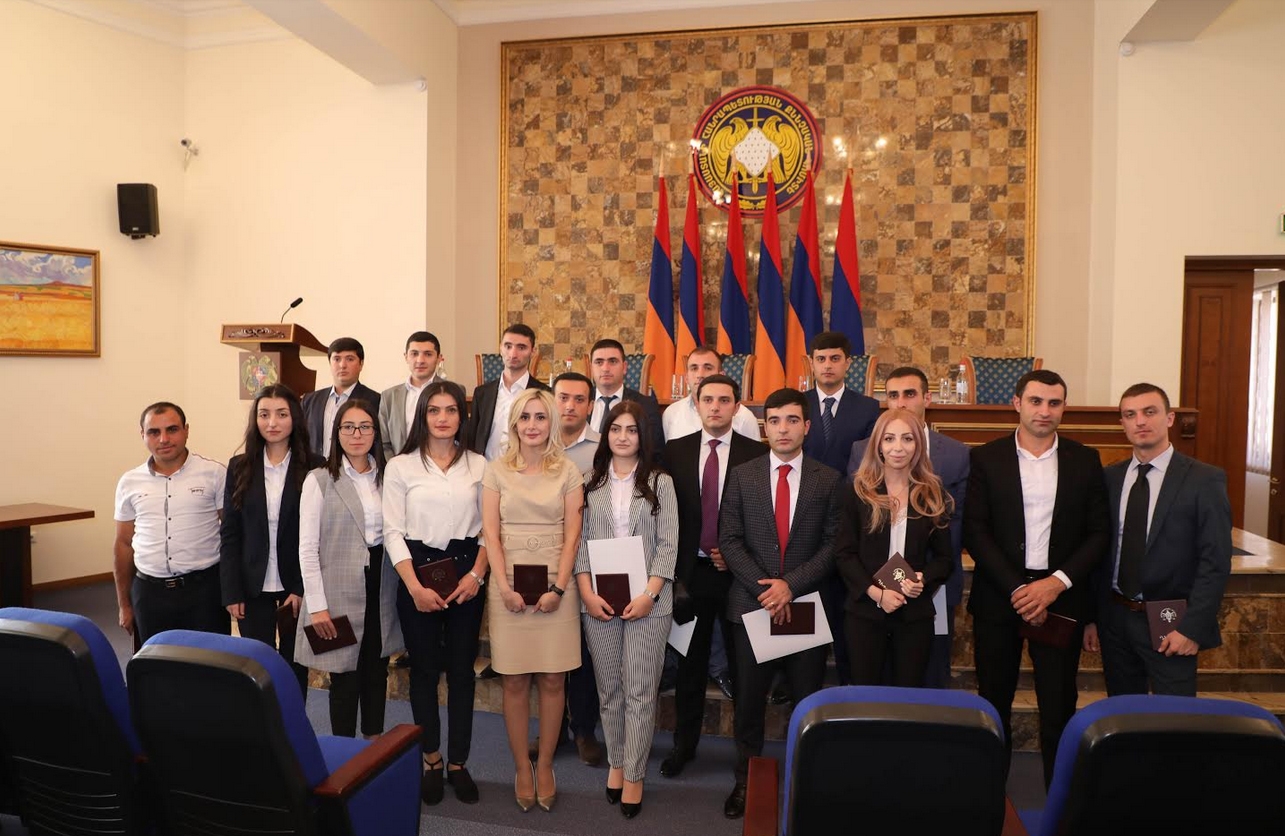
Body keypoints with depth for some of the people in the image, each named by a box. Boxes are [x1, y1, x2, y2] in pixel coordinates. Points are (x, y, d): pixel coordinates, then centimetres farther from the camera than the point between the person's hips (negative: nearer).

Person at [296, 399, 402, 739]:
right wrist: (317, 605, -11)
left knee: (377, 674, 14)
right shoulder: (319, 480, -5)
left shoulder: (386, 477, 7)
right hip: (340, 593, -4)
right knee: (345, 679, 4)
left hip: (380, 588, 4)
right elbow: (307, 548, -7)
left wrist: (402, 587, -1)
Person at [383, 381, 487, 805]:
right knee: (424, 669, 8)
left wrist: (476, 575, -8)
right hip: (417, 570, -1)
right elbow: (393, 532, -3)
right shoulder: (400, 466, 0)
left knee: (462, 669, 6)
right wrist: (415, 587, -11)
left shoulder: (478, 465, 4)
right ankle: (431, 761, 22)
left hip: (467, 572, 1)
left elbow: (489, 527, 4)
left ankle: (459, 763, 19)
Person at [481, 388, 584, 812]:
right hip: (509, 585, 0)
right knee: (515, 681, 4)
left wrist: (558, 588, -9)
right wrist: (505, 587, -10)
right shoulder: (496, 471, 3)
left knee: (553, 680, 4)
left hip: (555, 585, 0)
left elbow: (572, 534, 0)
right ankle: (521, 765, 18)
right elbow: (491, 533, 0)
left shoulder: (568, 471, 3)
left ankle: (545, 763, 19)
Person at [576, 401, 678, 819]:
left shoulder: (660, 482, 1)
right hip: (599, 600, 2)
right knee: (609, 688, 11)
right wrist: (587, 592, -7)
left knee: (640, 690, 0)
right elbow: (580, 541, 4)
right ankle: (615, 763, 27)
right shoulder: (592, 483, 7)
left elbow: (668, 545, -3)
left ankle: (634, 775, 12)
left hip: (647, 601, -2)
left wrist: (649, 594, -13)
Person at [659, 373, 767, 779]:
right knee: (690, 662, 13)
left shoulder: (756, 453, -3)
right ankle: (684, 744, 28)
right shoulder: (675, 451, 3)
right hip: (690, 571, 2)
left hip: (737, 572, -2)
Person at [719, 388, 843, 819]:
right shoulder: (741, 476, 4)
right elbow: (729, 539, -1)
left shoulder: (828, 479, 3)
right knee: (748, 702, 9)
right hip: (752, 603, 1)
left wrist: (791, 584, -13)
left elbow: (833, 543, -2)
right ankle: (746, 781, 24)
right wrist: (764, 588, -11)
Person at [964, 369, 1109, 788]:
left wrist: (1057, 583, -11)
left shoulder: (1085, 460, 5)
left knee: (1059, 704, 4)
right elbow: (975, 531, -4)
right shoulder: (987, 458, 1)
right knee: (994, 699, 9)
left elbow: (1098, 533, 2)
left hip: (1061, 597, 0)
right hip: (999, 594, 0)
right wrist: (1016, 589, -12)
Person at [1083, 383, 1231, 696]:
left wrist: (1192, 627, -13)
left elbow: (1216, 562, -9)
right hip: (1114, 619, 4)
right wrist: (1091, 617, 6)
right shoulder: (1109, 478, 5)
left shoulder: (1205, 480, -7)